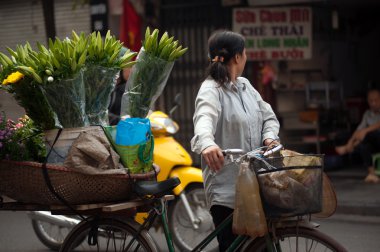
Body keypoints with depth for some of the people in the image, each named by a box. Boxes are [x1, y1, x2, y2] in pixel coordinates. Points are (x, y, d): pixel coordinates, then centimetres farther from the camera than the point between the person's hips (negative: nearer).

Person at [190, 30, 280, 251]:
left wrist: (270, 137, -6)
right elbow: (204, 119, -33)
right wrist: (207, 143, -56)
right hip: (226, 187, -8)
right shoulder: (211, 90, -13)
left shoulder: (245, 85, 13)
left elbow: (268, 116, 17)